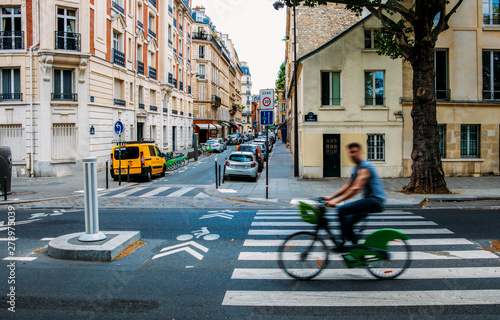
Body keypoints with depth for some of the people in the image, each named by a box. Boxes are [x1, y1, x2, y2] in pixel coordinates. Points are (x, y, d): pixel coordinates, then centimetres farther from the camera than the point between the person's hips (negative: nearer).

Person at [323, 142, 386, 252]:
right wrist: (331, 197, 8)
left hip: (375, 200, -10)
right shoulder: (356, 168, 16)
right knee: (348, 221, 8)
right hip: (369, 200, 10)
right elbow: (347, 186, 18)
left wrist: (336, 201, -31)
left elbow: (356, 189, -26)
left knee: (342, 210, -20)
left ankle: (344, 244, -13)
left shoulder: (365, 167, -15)